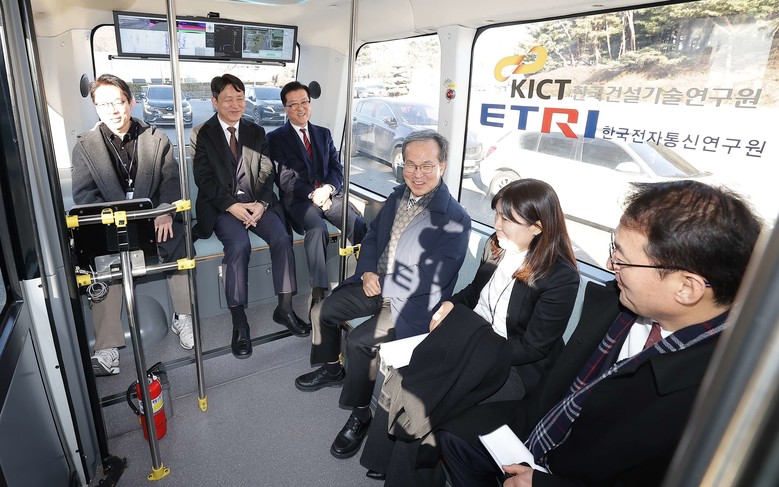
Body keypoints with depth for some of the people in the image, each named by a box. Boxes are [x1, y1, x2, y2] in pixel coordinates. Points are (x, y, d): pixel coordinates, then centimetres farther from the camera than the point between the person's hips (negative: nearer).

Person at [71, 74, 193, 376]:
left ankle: (182, 317, -9)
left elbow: (171, 181, 0)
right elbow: (84, 194, -2)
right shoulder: (85, 146, 6)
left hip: (154, 217, 1)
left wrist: (166, 212, -19)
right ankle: (107, 350, -25)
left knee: (176, 239, -26)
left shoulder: (156, 139, 7)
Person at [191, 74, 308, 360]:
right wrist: (232, 206, -19)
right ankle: (239, 323, -21)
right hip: (221, 205, -3)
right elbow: (203, 179, -5)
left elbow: (267, 173, 7)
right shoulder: (201, 135, 4)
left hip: (255, 201, 3)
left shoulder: (256, 132, 14)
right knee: (239, 244, -31)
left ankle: (284, 309, -11)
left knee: (282, 238, -23)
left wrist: (261, 203, -12)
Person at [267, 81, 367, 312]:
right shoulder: (276, 138, 7)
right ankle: (318, 292, -31)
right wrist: (312, 194, -15)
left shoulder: (324, 134, 20)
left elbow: (337, 167, 11)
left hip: (329, 194, 4)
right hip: (298, 199, -3)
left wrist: (327, 189, -10)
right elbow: (285, 179, -3)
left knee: (359, 224, -24)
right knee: (317, 228, -35)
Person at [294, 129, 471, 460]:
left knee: (358, 341, -22)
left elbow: (435, 278, -22)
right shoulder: (398, 196, 4)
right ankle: (332, 369, 35)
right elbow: (372, 236, 12)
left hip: (410, 302, -7)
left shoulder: (455, 219, -20)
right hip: (376, 283, 8)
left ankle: (360, 414, 4)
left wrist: (382, 284, -20)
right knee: (321, 312, 8)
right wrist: (367, 272, -6)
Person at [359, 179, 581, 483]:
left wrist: (473, 348, -20)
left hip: (519, 367, -5)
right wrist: (450, 304, -5)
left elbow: (533, 348, -16)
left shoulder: (562, 277, -18)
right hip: (477, 344, 6)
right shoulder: (496, 246, -2)